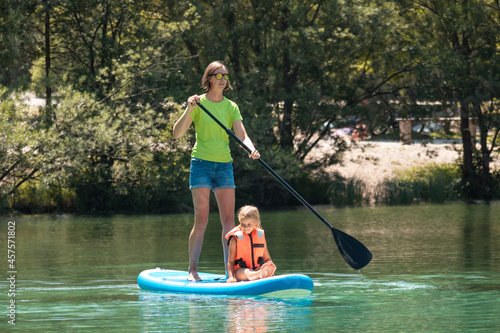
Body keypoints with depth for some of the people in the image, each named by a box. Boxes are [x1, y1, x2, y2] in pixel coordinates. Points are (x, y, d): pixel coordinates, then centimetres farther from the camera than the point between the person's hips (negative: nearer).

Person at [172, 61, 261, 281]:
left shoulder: (232, 107, 10)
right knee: (201, 221, -9)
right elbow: (177, 133, -9)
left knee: (229, 221, 0)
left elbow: (241, 135, -1)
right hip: (202, 164, -4)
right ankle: (192, 271, -5)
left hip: (224, 164, 4)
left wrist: (251, 149, -22)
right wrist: (189, 110, -22)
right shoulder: (199, 104, -2)